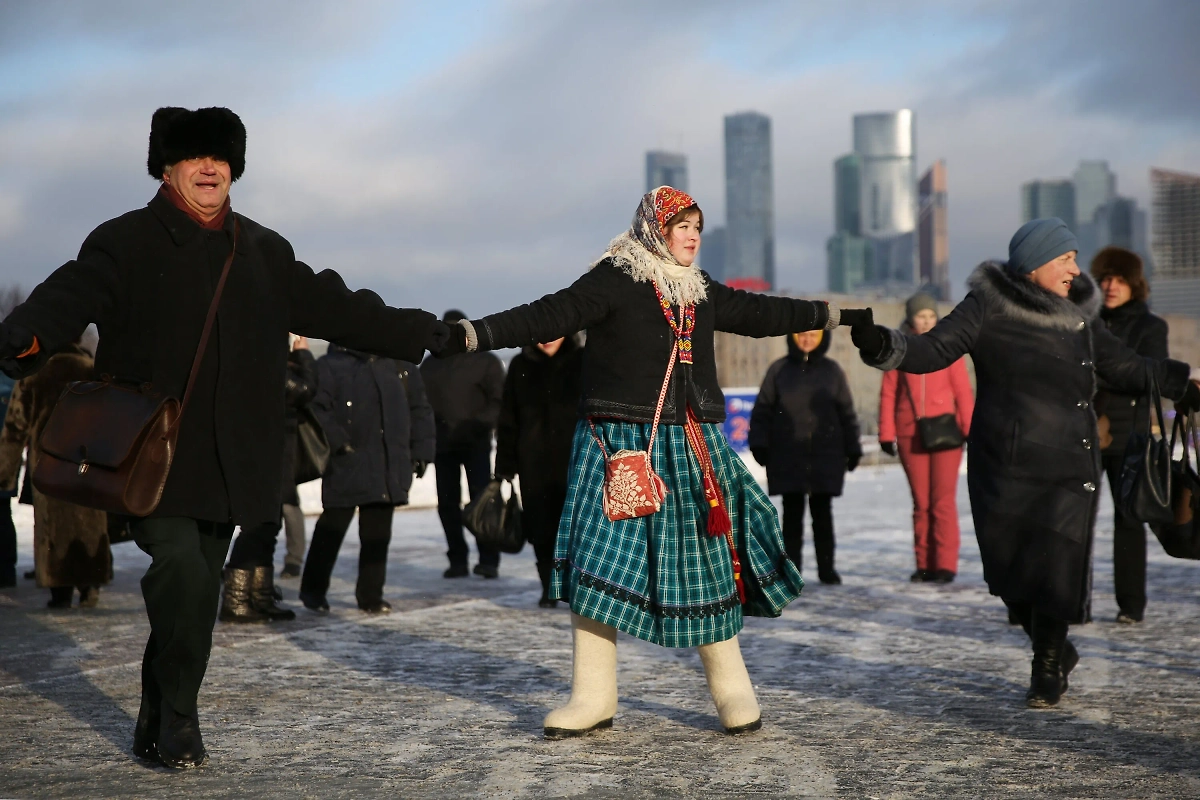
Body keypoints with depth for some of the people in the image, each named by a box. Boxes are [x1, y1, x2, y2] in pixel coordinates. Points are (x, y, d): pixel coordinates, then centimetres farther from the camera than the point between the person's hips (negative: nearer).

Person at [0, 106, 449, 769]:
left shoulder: (263, 252, 14)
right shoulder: (126, 243, -1)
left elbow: (338, 310, 19)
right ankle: (177, 721, -3)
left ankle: (157, 730, 23)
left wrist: (434, 335, 18)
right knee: (183, 574, -20)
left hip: (226, 463, 5)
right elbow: (70, 297, -17)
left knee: (197, 589, 8)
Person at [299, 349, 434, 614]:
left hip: (390, 469, 4)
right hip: (347, 465, -4)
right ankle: (313, 590, 13)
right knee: (333, 524, 0)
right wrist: (337, 442, -18)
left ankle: (370, 594, 19)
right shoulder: (330, 365, -2)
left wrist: (420, 452, 9)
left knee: (377, 532, 9)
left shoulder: (401, 366, 12)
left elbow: (420, 410, 15)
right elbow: (317, 408, -10)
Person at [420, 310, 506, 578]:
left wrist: (480, 423, -19)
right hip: (442, 444, 4)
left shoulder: (485, 362, 2)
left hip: (475, 443, -4)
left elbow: (499, 402, -4)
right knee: (447, 504, 4)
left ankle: (488, 559, -6)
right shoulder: (430, 365, 14)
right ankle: (457, 559, 11)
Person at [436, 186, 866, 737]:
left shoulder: (701, 291, 14)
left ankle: (732, 690, 20)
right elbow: (549, 316, -15)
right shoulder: (613, 280, -5)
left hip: (693, 446, 5)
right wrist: (473, 334, -27)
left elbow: (758, 314, 28)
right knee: (598, 566, -8)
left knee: (707, 563, 7)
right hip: (620, 445, -5)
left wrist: (830, 314, 36)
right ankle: (593, 698, 3)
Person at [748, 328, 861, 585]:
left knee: (822, 512, 5)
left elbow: (847, 412, 11)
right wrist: (759, 443, -4)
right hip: (788, 456, -1)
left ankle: (826, 567, 13)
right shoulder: (779, 370, 4)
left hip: (825, 456, 1)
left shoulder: (832, 371, 7)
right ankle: (791, 567, 6)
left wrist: (852, 448, 9)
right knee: (792, 513, 1)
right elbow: (762, 410, 5)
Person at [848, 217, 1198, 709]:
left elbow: (1124, 368, 24)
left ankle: (1049, 668, 18)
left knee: (1056, 574, -5)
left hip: (1069, 470, 3)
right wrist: (883, 346, -29)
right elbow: (935, 350, -12)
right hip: (1005, 470, -3)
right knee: (1012, 577, 3)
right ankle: (1056, 652, 31)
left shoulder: (1078, 314, 12)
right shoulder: (989, 306, -3)